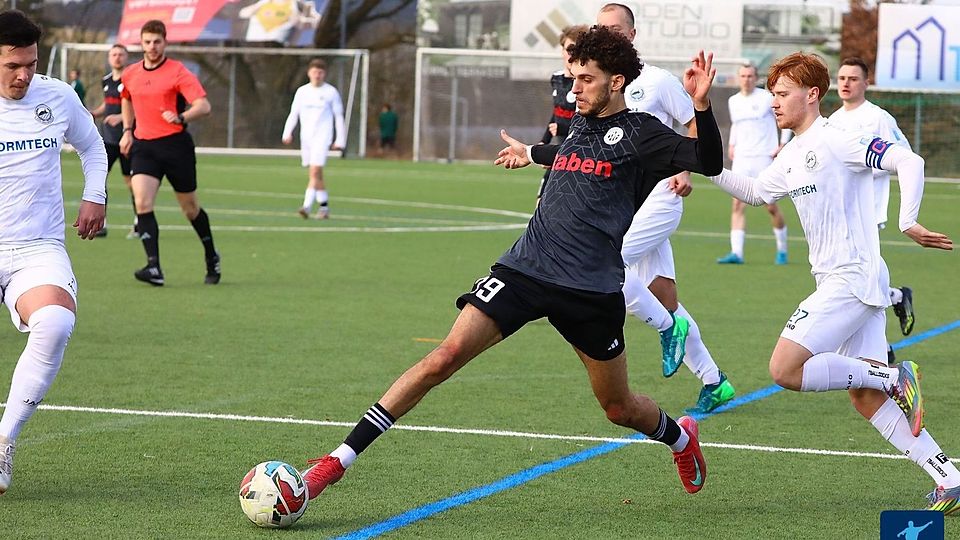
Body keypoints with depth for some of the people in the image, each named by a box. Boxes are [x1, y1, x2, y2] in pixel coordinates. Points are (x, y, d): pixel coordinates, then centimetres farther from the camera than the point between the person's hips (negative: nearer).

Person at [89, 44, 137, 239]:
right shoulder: (107, 80, 12)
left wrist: (121, 117, -25)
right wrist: (93, 113, 8)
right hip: (108, 138, 6)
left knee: (131, 181, 2)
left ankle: (139, 225, 16)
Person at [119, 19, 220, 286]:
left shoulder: (178, 72, -8)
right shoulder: (130, 75, 8)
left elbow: (203, 106, -18)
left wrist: (181, 118, -36)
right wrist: (127, 130, 18)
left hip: (176, 144, -3)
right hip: (143, 145, 3)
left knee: (190, 208, 9)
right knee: (142, 202, -19)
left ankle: (211, 258, 34)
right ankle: (154, 268, -25)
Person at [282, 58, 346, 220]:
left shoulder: (331, 92, 1)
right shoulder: (302, 91, 10)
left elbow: (339, 117, 4)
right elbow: (293, 114, 11)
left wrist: (340, 140, 1)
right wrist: (288, 133, -3)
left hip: (322, 137, -4)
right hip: (305, 137, 5)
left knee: (315, 171, -17)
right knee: (316, 174, 10)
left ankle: (307, 206, -24)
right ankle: (324, 206, 20)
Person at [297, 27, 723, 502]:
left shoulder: (637, 133, -4)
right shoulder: (580, 125, 14)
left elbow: (709, 162, -17)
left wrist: (702, 106, -31)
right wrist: (531, 153, 56)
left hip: (592, 292, -4)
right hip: (524, 268, 4)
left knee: (619, 409, 10)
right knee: (445, 357, -13)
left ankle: (680, 437, 47)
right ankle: (338, 460, -16)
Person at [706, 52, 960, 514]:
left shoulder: (837, 140, -11)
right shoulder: (791, 156, 17)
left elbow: (909, 162, -19)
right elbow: (753, 193, 32)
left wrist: (908, 222, -26)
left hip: (852, 278, -9)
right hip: (838, 282, 9)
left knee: (785, 369, -16)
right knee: (864, 397, 5)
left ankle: (896, 378, -6)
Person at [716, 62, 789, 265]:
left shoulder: (767, 98, -4)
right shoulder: (733, 101, 11)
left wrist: (783, 145, -6)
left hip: (764, 158, -4)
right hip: (741, 159, 4)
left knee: (771, 207, -1)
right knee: (738, 205, -8)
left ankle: (782, 249, 18)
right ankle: (736, 253, -12)